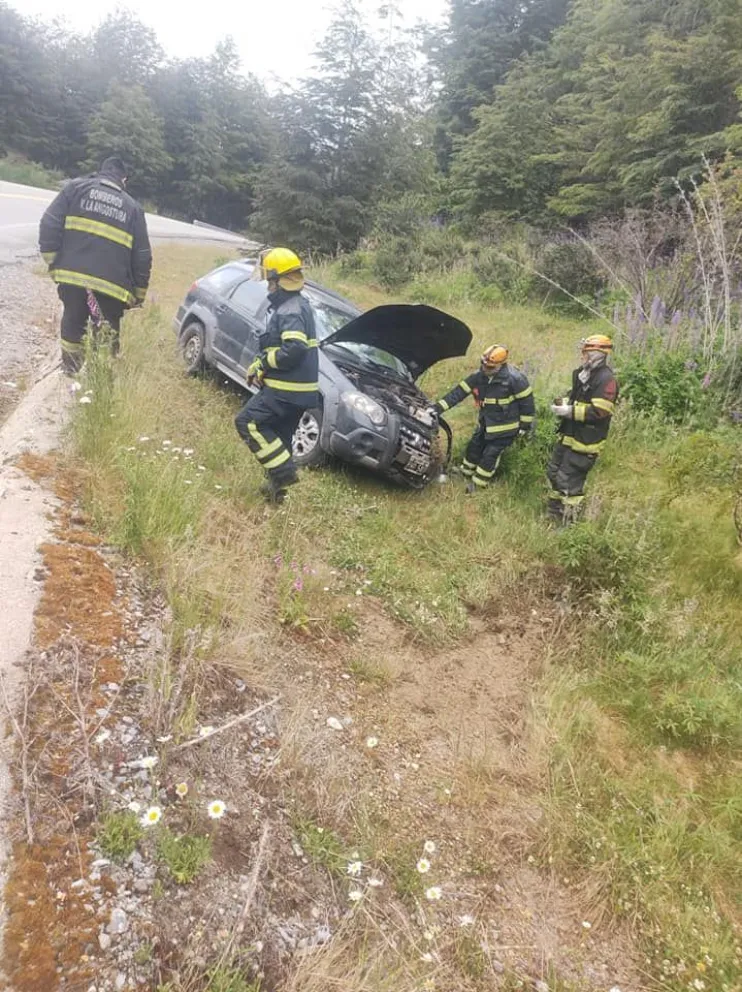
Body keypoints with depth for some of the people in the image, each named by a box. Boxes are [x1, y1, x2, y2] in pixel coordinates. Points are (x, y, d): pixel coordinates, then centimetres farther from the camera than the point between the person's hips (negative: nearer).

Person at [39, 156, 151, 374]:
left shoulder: (76, 187, 13)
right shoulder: (133, 207, 14)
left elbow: (49, 224, 2)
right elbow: (142, 257, 9)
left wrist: (52, 263, 7)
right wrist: (138, 295, 14)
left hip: (72, 275, 1)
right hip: (112, 284, -1)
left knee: (72, 326, 17)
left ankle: (70, 374, 23)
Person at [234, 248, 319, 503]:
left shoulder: (290, 311, -19)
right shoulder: (298, 304, 15)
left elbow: (294, 350, -30)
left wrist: (261, 363, -17)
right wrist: (263, 364, 9)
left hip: (287, 388, -10)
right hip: (296, 388, 10)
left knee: (247, 422, -7)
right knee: (278, 436, 17)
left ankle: (283, 472, -8)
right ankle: (277, 486, 27)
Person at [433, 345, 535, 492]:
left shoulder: (514, 379, -26)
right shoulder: (479, 376, -10)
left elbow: (526, 401, -16)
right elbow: (459, 392, -10)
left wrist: (526, 425, -10)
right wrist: (438, 408, -16)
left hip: (505, 426, -6)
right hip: (485, 422, 6)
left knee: (490, 454, 0)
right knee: (474, 447, 18)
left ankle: (477, 484, 16)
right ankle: (466, 473, 41)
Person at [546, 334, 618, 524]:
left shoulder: (606, 379, -18)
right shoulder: (584, 373, 11)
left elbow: (599, 412, -25)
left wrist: (569, 411, -24)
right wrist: (563, 403, 1)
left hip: (585, 441, -10)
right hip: (569, 435, 10)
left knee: (570, 480, -5)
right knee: (554, 472, 18)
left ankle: (568, 522, 8)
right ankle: (553, 514, 34)